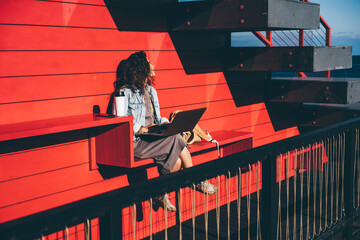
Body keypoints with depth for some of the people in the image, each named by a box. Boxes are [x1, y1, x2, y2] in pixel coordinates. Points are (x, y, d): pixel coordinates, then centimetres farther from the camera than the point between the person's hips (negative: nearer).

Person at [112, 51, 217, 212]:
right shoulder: (125, 93, -6)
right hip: (134, 142, -7)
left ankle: (160, 193, -5)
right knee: (176, 139, -23)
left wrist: (164, 123, 3)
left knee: (176, 161, -21)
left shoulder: (151, 90, 20)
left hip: (153, 138, 7)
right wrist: (140, 129, -20)